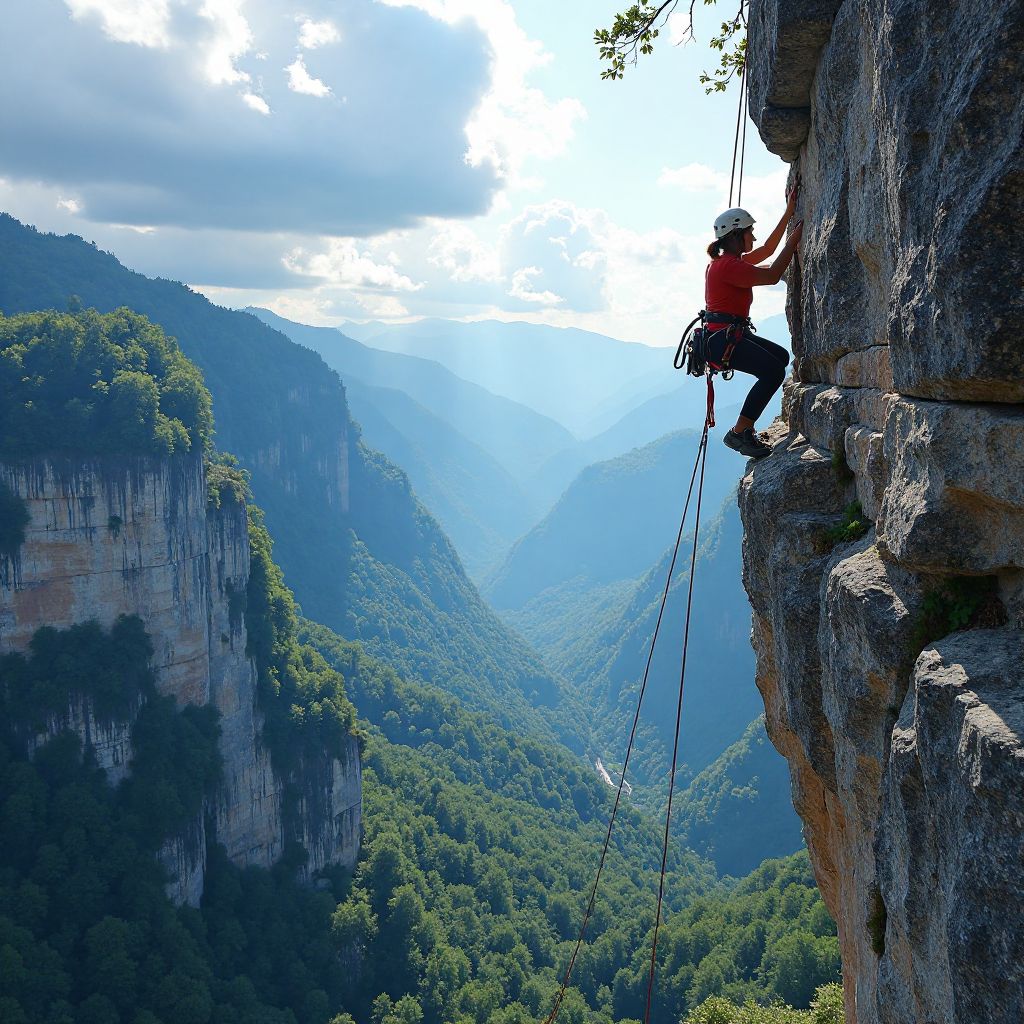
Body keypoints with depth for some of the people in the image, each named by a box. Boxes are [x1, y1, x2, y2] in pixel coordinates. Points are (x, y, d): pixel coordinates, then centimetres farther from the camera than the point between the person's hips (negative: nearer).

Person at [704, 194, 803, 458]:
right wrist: (793, 242, -7)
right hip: (722, 338, -12)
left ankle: (745, 427, 15)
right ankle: (739, 433, -16)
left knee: (781, 356, 19)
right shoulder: (728, 265, -15)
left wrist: (788, 213, 25)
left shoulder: (732, 260, 18)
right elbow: (772, 275, -17)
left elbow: (767, 249, 27)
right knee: (774, 370, -22)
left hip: (731, 335, 12)